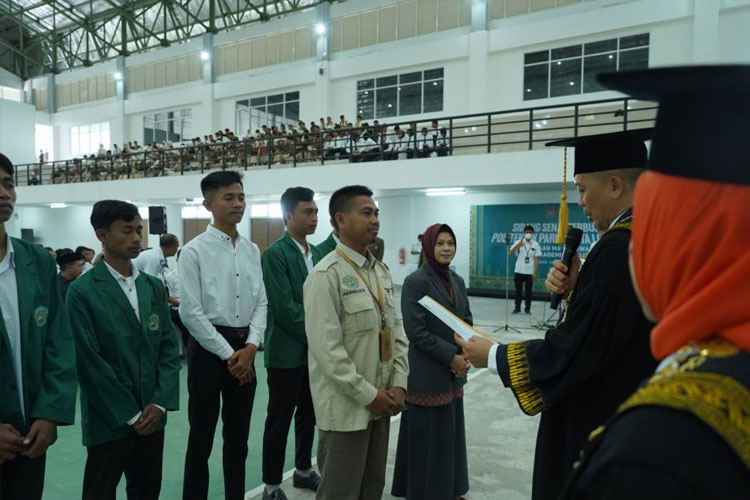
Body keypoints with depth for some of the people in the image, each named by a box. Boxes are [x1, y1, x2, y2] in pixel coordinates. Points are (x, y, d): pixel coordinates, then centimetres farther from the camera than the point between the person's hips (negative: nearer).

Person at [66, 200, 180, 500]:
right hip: (108, 419, -4)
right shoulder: (82, 292, -9)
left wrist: (160, 403, -6)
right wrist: (130, 414, -12)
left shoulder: (153, 286, 7)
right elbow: (89, 362, -13)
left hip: (152, 415, 5)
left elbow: (169, 345, 4)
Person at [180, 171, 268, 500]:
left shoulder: (252, 251, 6)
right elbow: (191, 312, -13)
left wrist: (251, 347, -8)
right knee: (201, 436, 8)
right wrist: (228, 354, -13)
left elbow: (261, 302, 6)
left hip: (244, 349, 5)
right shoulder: (194, 251, -9)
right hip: (208, 347, -5)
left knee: (238, 436, 17)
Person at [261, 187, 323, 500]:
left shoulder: (317, 253, 9)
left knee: (308, 415, 18)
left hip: (314, 349, 7)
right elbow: (284, 308, -20)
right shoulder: (275, 254, -14)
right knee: (280, 420, 5)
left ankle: (303, 471, 35)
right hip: (287, 351, -7)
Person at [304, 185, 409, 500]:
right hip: (346, 405, -7)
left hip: (381, 401, 7)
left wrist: (398, 383, 0)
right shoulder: (326, 275, -15)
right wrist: (367, 394, -16)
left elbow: (395, 331, 10)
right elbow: (326, 347, -20)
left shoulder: (381, 271, 9)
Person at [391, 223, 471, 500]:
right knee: (428, 436, 5)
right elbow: (416, 331, -18)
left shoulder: (457, 281, 8)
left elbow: (467, 321, 10)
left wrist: (464, 355, -6)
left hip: (454, 373, 7)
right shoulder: (416, 281, -14)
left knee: (450, 433, 17)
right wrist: (451, 356, -17)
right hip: (428, 373, -7)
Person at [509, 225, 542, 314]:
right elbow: (510, 254, -6)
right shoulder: (519, 242, 1)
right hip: (519, 271, 1)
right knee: (518, 290, 7)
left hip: (530, 272, 0)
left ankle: (527, 309, 14)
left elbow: (536, 260, 0)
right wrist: (517, 246, -21)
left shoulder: (536, 245, 1)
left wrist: (535, 272, -7)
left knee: (528, 291, 5)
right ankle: (517, 308, 16)